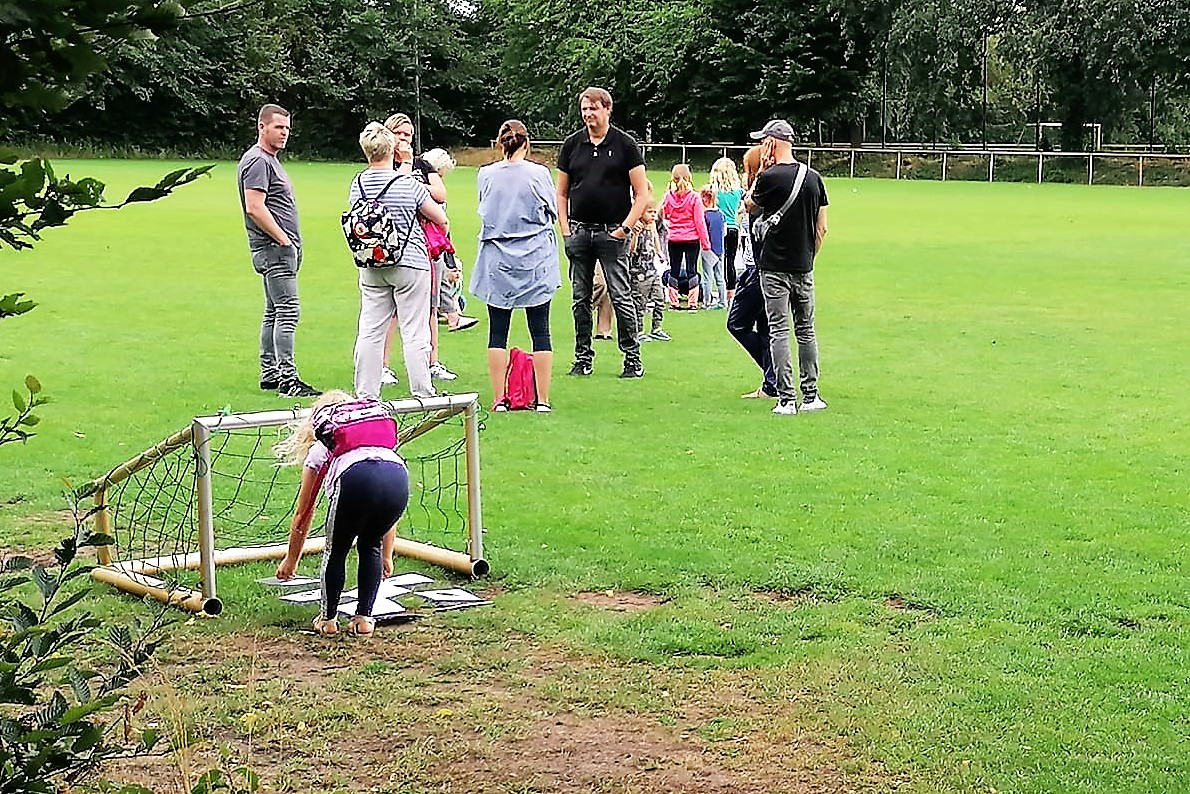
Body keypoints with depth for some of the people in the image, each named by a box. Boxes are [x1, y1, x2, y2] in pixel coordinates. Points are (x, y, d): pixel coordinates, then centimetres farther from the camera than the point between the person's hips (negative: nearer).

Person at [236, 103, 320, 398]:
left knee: (274, 312, 13)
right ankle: (287, 379, -15)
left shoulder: (269, 159, 20)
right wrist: (283, 239, -18)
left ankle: (269, 373, 18)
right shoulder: (257, 161, -13)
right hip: (274, 249, -11)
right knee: (288, 311, -13)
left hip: (280, 248, 11)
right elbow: (255, 208, -22)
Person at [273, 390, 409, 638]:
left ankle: (328, 619, 31)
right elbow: (386, 515, 45)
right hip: (399, 478, 3)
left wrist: (291, 560, 51)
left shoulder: (319, 449, 34)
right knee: (370, 547, 29)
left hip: (356, 480, -3)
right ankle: (364, 619, 26)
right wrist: (387, 557, 56)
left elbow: (303, 514, 39)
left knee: (336, 550, 23)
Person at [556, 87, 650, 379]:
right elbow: (562, 193, 15)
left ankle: (633, 359, 2)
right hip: (579, 231, 4)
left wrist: (625, 227, -9)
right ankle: (583, 358, 16)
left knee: (621, 297, -5)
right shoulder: (572, 144, 9)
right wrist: (565, 229, 4)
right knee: (580, 298, 8)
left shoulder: (625, 144, 0)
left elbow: (641, 193, -1)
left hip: (612, 232, -4)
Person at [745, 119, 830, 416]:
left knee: (779, 332, -3)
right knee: (806, 331, 13)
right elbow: (822, 228, 6)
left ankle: (786, 399, -6)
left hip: (775, 267, -5)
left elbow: (749, 205, 7)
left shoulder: (769, 178, -13)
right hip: (804, 268, 5)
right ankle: (810, 396, 16)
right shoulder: (814, 178, 3)